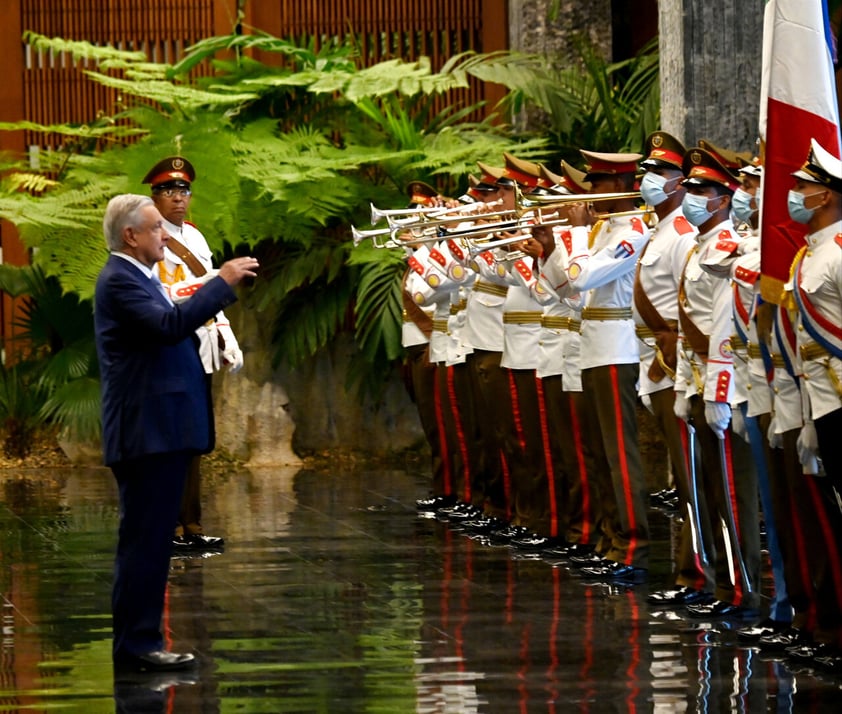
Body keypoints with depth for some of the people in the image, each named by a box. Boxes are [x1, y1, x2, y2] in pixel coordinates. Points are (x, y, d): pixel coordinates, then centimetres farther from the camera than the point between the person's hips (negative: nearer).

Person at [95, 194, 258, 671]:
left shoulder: (139, 278, 19)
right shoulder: (119, 281, -14)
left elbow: (173, 327, 18)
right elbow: (170, 325, -27)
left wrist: (220, 291, 9)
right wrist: (223, 282, -22)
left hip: (163, 431, 11)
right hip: (147, 433, -11)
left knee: (151, 541, 13)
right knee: (146, 539, -9)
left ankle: (140, 640, 17)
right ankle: (137, 643, -7)